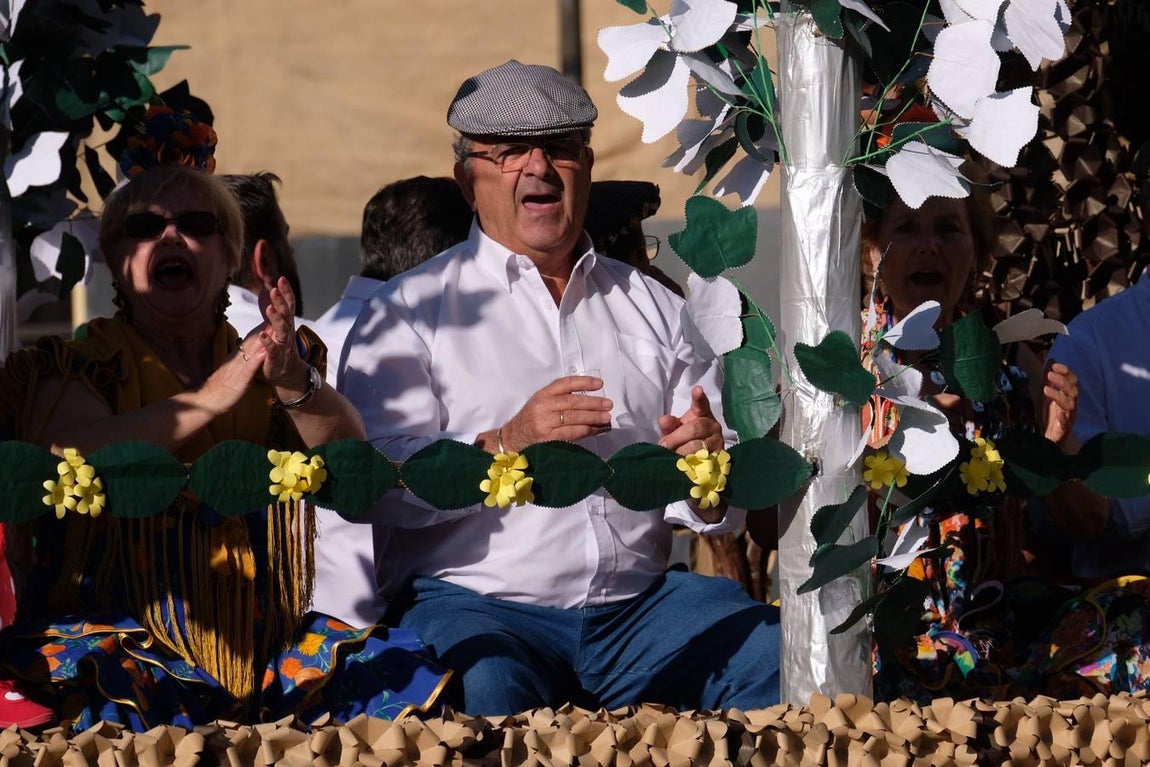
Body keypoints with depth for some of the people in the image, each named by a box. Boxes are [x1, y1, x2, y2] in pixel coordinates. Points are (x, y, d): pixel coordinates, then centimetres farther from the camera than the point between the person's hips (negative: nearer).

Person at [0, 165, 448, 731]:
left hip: (267, 651, 4)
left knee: (406, 671, -18)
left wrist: (294, 383, -25)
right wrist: (209, 400, -25)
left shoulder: (277, 359, 17)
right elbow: (71, 454, -16)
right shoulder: (78, 367, 7)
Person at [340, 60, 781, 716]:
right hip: (476, 599, -4)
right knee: (484, 687, -38)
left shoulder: (655, 309, 19)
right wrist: (509, 443, -22)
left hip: (639, 602, 4)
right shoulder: (409, 312, 6)